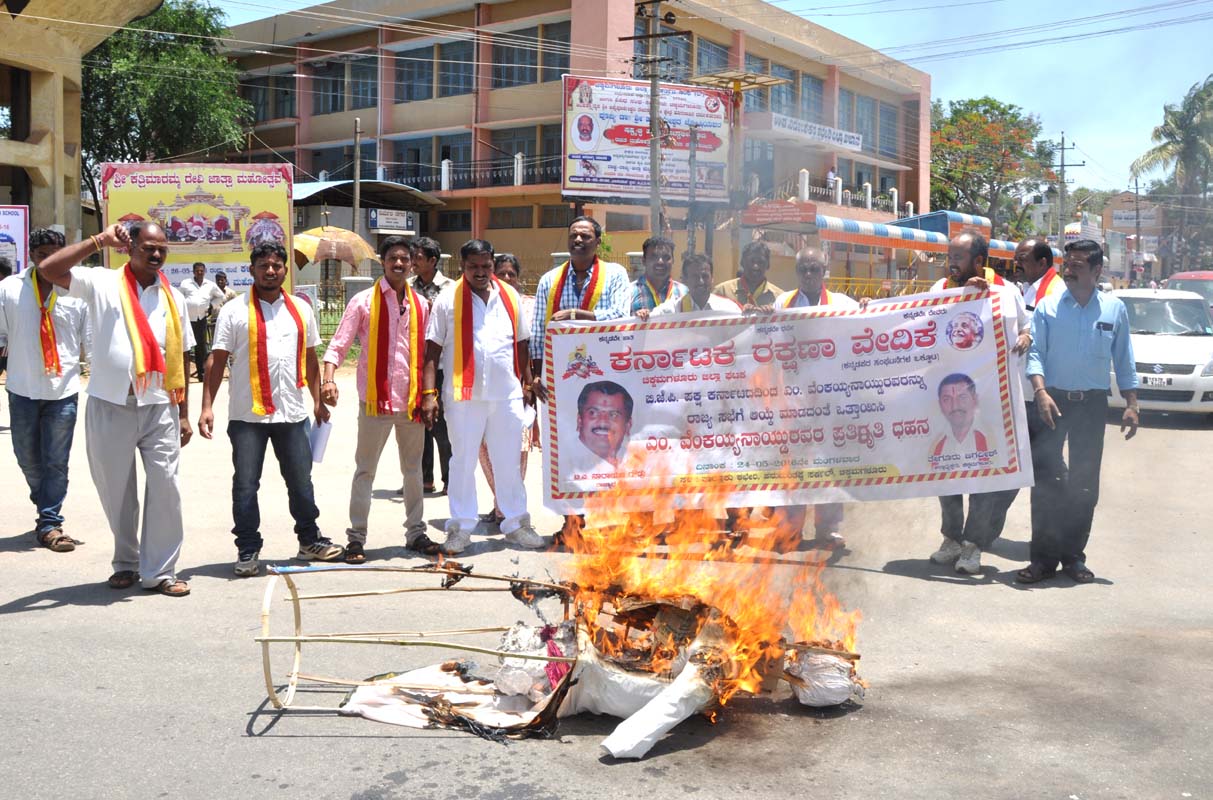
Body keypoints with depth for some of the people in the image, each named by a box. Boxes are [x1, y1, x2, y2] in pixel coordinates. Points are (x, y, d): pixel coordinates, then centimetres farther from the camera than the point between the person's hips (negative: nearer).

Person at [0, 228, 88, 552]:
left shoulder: (77, 292, -1)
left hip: (63, 391, -1)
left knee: (56, 462, 1)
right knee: (28, 458, 14)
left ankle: (49, 524, 10)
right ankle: (47, 510, 36)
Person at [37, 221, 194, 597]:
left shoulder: (173, 298, 10)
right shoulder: (102, 283, 1)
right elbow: (48, 269, -15)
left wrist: (183, 414, 9)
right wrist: (98, 241, -16)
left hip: (159, 408, 2)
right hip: (110, 407, -1)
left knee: (165, 487, -4)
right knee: (116, 490, 10)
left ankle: (159, 571, 5)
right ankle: (126, 562, 28)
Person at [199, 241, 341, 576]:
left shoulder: (300, 309, 10)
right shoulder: (234, 311, -2)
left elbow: (310, 358, 17)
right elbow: (217, 361, -4)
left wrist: (317, 400, 14)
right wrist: (207, 407, -10)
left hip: (293, 413, 3)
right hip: (247, 414, -3)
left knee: (301, 481, 13)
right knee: (245, 485, 3)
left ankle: (310, 541, 27)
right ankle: (248, 550, 14)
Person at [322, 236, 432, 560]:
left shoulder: (420, 304, 7)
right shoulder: (364, 301, -5)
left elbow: (425, 351, 12)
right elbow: (338, 345, -7)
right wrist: (329, 379, -23)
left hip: (412, 399, 4)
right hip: (376, 399, -4)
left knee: (413, 468, 13)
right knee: (365, 470, 2)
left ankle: (415, 532, 24)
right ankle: (356, 538, 8)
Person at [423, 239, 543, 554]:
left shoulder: (509, 296, 8)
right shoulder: (447, 300, -2)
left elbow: (521, 343, 15)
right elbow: (432, 349, -3)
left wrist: (527, 383, 12)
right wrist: (429, 393, -9)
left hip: (506, 395, 3)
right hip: (464, 395, -2)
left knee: (509, 461, 11)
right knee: (463, 461, 6)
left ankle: (516, 524, 22)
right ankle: (461, 528, 17)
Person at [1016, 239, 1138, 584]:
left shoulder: (1115, 308, 6)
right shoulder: (1047, 306, 1)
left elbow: (1124, 360, 9)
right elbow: (1035, 352, -4)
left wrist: (1131, 405, 5)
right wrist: (1041, 392, -19)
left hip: (1093, 404, 1)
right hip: (1053, 400, -1)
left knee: (1084, 484, 6)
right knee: (1046, 480, -3)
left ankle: (1073, 556, 17)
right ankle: (1043, 557, 2)